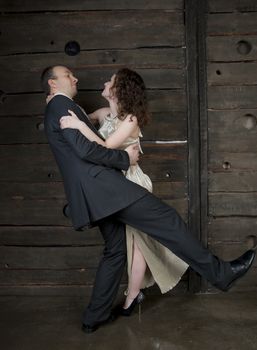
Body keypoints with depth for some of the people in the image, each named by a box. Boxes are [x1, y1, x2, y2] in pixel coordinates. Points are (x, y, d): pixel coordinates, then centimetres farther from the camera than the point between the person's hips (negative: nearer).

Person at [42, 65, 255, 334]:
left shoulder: (55, 111, 27)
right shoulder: (62, 105, -4)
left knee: (115, 251, 16)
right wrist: (125, 158, -8)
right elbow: (85, 149, -17)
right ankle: (220, 273, 1)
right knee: (167, 221, -8)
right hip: (101, 184, -11)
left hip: (94, 195, 11)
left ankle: (95, 317, 22)